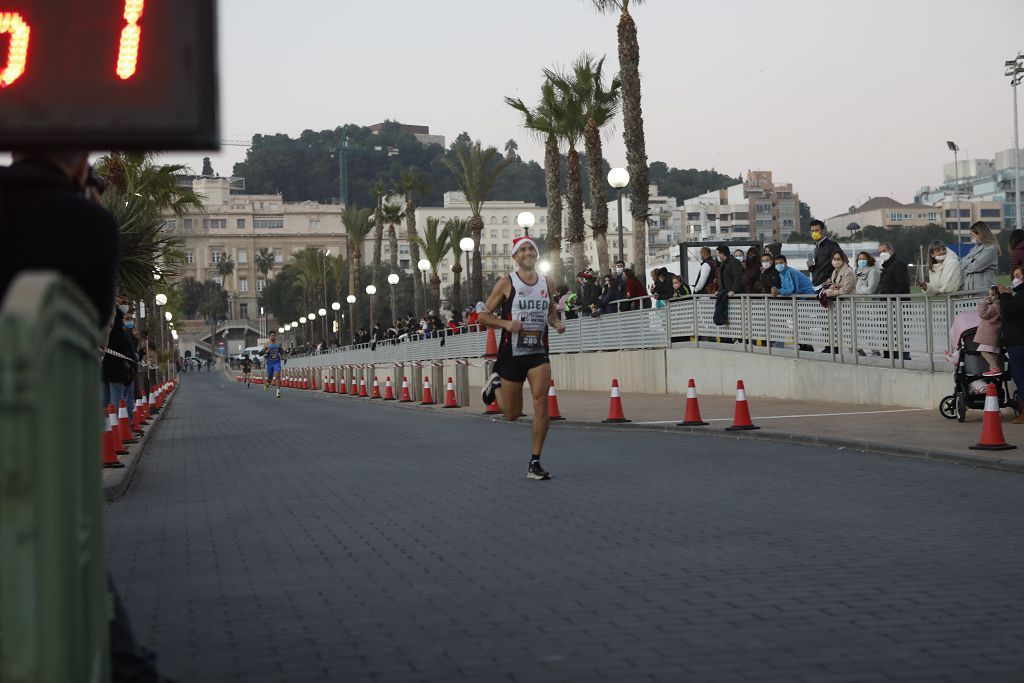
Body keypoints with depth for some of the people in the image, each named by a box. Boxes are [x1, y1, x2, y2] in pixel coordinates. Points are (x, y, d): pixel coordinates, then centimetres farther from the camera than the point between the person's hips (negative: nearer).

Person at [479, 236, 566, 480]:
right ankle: (496, 385, 42)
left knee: (541, 404, -15)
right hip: (512, 352, -2)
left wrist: (556, 323, 1)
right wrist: (506, 324, -20)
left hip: (538, 352, 2)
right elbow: (484, 315, -2)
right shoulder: (507, 283, -5)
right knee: (512, 414, 7)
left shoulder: (545, 283, 7)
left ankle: (535, 464, -6)